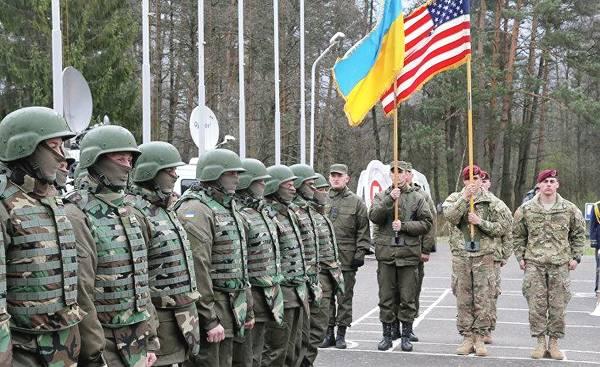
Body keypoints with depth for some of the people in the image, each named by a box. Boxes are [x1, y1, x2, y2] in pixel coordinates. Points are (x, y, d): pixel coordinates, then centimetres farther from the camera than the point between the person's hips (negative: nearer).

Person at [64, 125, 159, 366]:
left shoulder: (131, 214, 11)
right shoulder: (76, 215, -15)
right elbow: (80, 294, -19)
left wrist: (151, 338, 12)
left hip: (138, 339, 7)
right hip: (103, 342, -7)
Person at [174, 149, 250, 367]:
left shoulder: (228, 207, 16)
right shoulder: (195, 210, -15)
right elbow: (197, 268, -21)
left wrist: (247, 309, 21)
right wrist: (209, 319, -22)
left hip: (230, 307, 9)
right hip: (210, 307, -9)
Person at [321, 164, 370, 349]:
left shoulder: (356, 202, 4)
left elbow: (363, 230, 3)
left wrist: (361, 252, -5)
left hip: (347, 257, -2)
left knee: (345, 297, 3)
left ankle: (341, 334, 12)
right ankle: (328, 332, 15)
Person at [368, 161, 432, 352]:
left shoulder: (418, 198, 6)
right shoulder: (381, 196, 10)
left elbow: (426, 223, -1)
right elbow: (374, 216, -7)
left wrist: (404, 226, -12)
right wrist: (390, 200, -18)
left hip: (409, 254, -1)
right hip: (385, 252, 1)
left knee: (408, 298, 4)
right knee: (386, 298, 6)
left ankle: (406, 336, 14)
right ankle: (387, 335, 16)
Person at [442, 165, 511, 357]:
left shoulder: (492, 202, 4)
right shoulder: (455, 198, 7)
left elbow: (504, 226, 0)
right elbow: (450, 216, -13)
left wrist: (481, 222, -10)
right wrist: (465, 197, -20)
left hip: (484, 256, -1)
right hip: (461, 255, 1)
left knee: (483, 299, 0)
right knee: (463, 299, 4)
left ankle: (480, 337, 9)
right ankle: (467, 337, 12)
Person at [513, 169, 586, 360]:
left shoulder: (570, 209, 3)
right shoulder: (526, 209, 3)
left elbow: (579, 234, 12)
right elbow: (518, 235, 12)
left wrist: (575, 257, 5)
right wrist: (520, 257, 5)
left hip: (560, 264, 0)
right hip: (534, 263, 0)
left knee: (558, 305, 4)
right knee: (536, 305, 0)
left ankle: (554, 342, 16)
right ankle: (540, 342, 11)